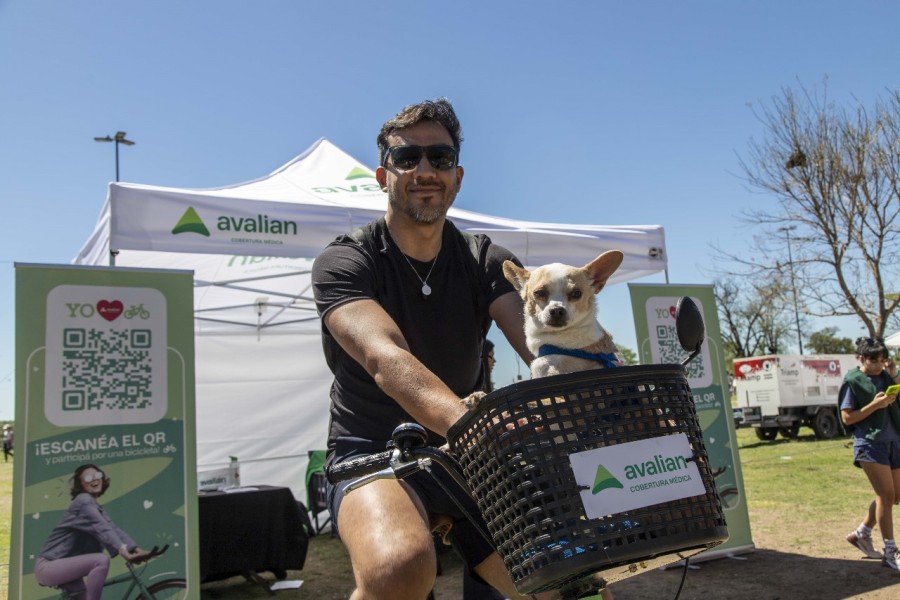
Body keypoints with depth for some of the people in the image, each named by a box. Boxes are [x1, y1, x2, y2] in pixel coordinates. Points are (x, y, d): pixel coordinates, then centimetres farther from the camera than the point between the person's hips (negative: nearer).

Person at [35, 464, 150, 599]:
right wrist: (123, 551, -44)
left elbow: (114, 529, -3)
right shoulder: (83, 500, -14)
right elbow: (101, 528, -30)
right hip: (49, 566, -10)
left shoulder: (96, 508, 15)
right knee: (101, 560, -29)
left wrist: (136, 550, -20)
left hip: (62, 567, 10)